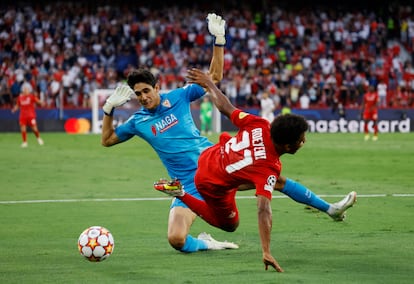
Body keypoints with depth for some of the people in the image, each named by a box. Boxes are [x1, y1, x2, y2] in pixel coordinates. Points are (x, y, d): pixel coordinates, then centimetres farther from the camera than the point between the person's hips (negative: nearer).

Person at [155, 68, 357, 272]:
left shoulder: (260, 125, -25)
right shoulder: (269, 169, -37)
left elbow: (225, 107, -14)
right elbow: (263, 211, -44)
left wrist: (208, 82, 3)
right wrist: (266, 253, -49)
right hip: (212, 185, -7)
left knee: (279, 182, 8)